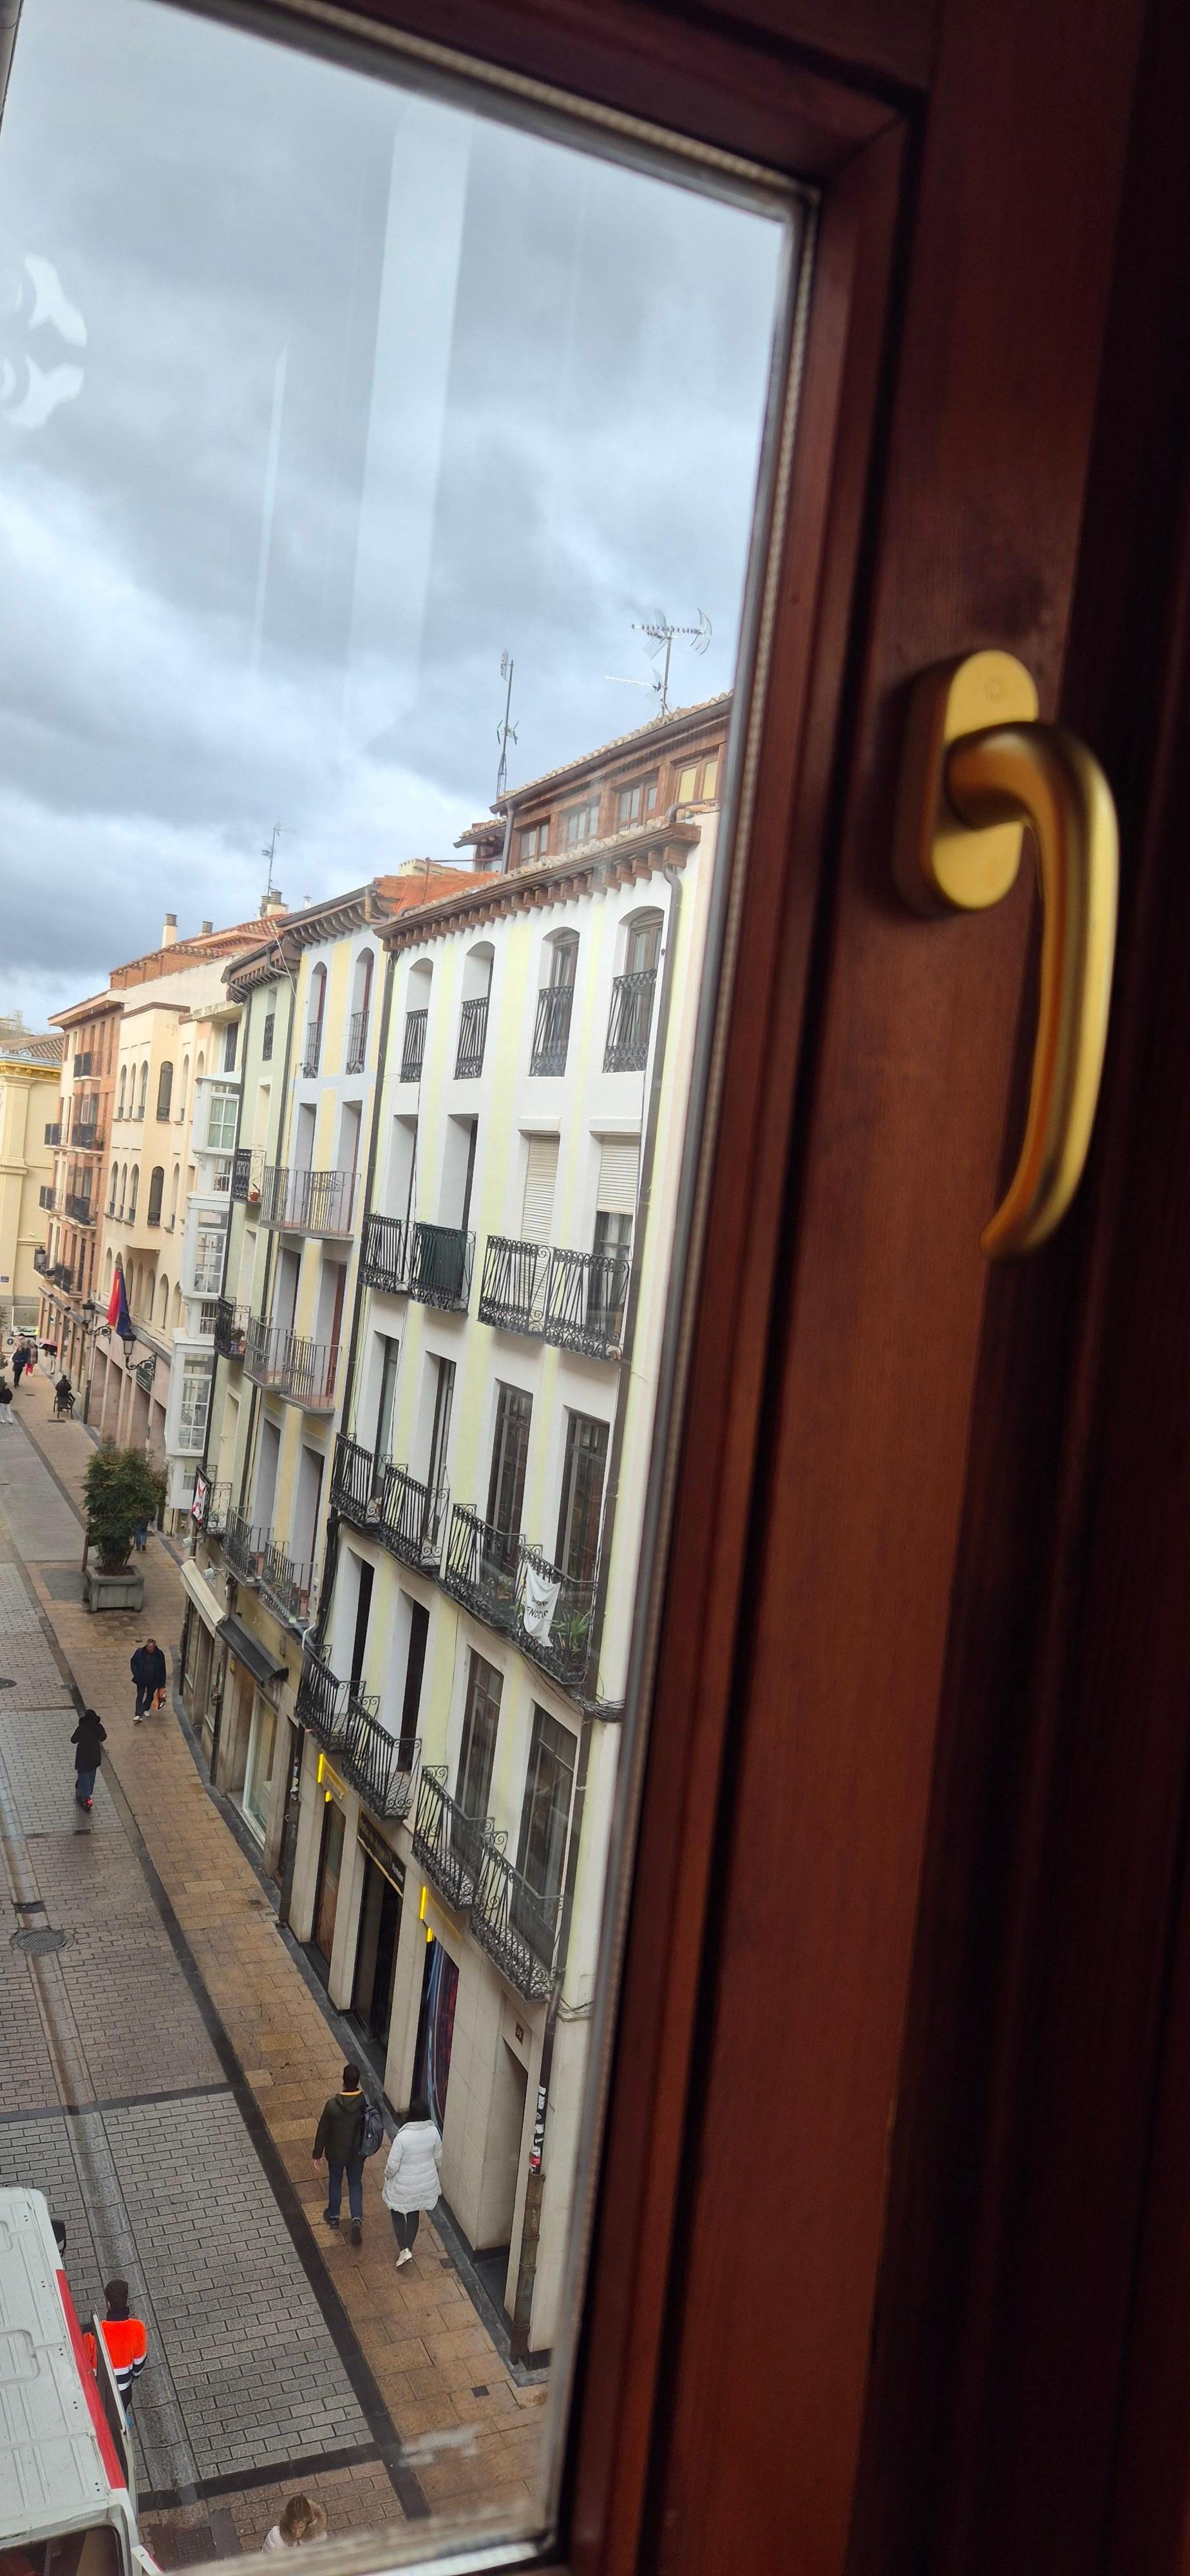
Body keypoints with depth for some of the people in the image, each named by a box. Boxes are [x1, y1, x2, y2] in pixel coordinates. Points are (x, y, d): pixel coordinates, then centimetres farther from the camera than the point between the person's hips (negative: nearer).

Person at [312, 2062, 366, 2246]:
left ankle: (333, 2216, 43)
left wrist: (318, 2154, 0)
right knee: (355, 2184, 23)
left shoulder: (333, 2105, -29)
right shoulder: (366, 2102, -22)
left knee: (335, 2183, 24)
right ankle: (357, 2219, 12)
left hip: (336, 2153, -1)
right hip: (357, 2153, 1)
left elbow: (323, 2131, -16)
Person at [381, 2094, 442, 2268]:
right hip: (425, 2184, 4)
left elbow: (392, 2166, -21)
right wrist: (436, 2175, 19)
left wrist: (386, 2181, -1)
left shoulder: (402, 2137, -30)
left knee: (397, 2213, 22)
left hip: (404, 2187, -4)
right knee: (414, 2214, 26)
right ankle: (409, 2249, 37)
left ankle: (404, 2250, 14)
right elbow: (438, 2159, 0)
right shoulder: (433, 2132, -16)